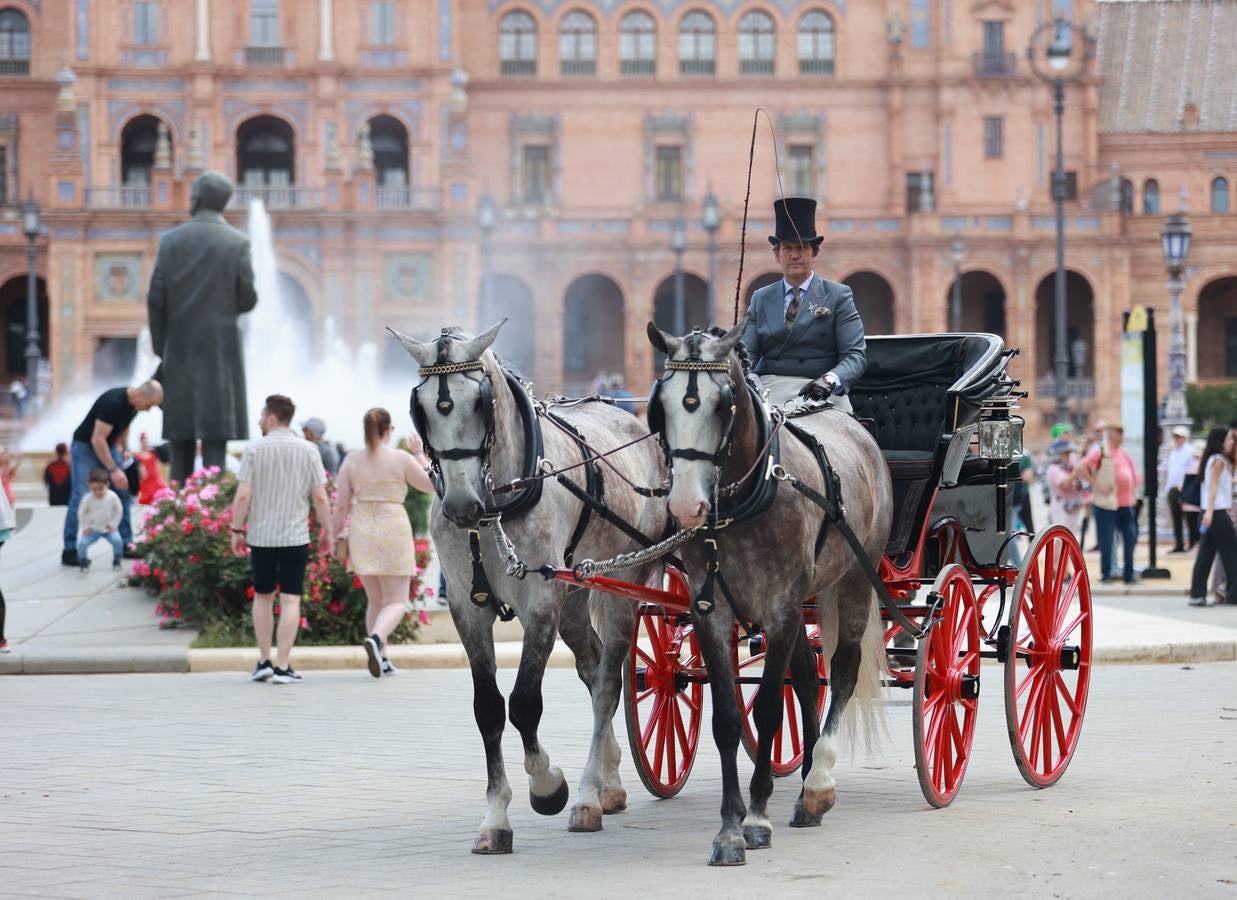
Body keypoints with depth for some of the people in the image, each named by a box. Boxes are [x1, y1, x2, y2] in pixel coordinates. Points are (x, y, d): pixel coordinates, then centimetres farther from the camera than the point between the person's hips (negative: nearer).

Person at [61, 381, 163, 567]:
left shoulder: (133, 405, -3)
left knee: (122, 492, 3)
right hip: (85, 447, -8)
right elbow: (97, 440, -30)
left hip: (108, 447, 8)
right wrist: (113, 470, -30)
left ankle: (125, 543, 8)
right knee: (81, 497, -13)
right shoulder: (112, 402, -30)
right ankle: (70, 550, -10)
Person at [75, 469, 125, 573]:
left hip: (108, 528, 0)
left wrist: (113, 525, -7)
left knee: (118, 541, -23)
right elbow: (81, 513, -3)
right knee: (82, 543, -20)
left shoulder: (112, 497, -14)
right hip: (93, 529, 0)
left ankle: (116, 562, 2)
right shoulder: (87, 499, -16)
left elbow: (118, 511, -2)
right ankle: (83, 562, 7)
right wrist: (85, 527, -6)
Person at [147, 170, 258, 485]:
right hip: (220, 348, -2)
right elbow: (248, 299, -3)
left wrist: (160, 347, 8)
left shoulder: (170, 241, 1)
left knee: (181, 438, 8)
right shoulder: (237, 243, -4)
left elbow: (155, 299, -1)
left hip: (180, 350, 2)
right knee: (215, 435, -3)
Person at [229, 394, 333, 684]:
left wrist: (237, 530, 1)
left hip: (261, 537, 0)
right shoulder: (308, 451, 0)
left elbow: (243, 495, -9)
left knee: (263, 597, 15)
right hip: (296, 537, 0)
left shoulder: (255, 450, -4)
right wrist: (327, 532, 8)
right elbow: (320, 497, -2)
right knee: (290, 600, 1)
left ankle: (264, 661, 13)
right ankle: (282, 666, -4)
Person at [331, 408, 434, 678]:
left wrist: (339, 539, 8)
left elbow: (341, 504, 0)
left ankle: (381, 660, 14)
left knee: (376, 600, 18)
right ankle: (376, 640, -30)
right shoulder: (403, 459, -7)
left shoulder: (352, 461, 0)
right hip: (394, 533, -3)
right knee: (396, 603, -1)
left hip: (362, 534, 3)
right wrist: (419, 453, 16)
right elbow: (431, 485, 6)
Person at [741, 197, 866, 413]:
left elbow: (856, 355, -2)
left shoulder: (838, 295, 7)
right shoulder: (760, 299, 17)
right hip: (770, 390, 2)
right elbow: (748, 354, 9)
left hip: (820, 393, -2)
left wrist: (829, 380, -23)